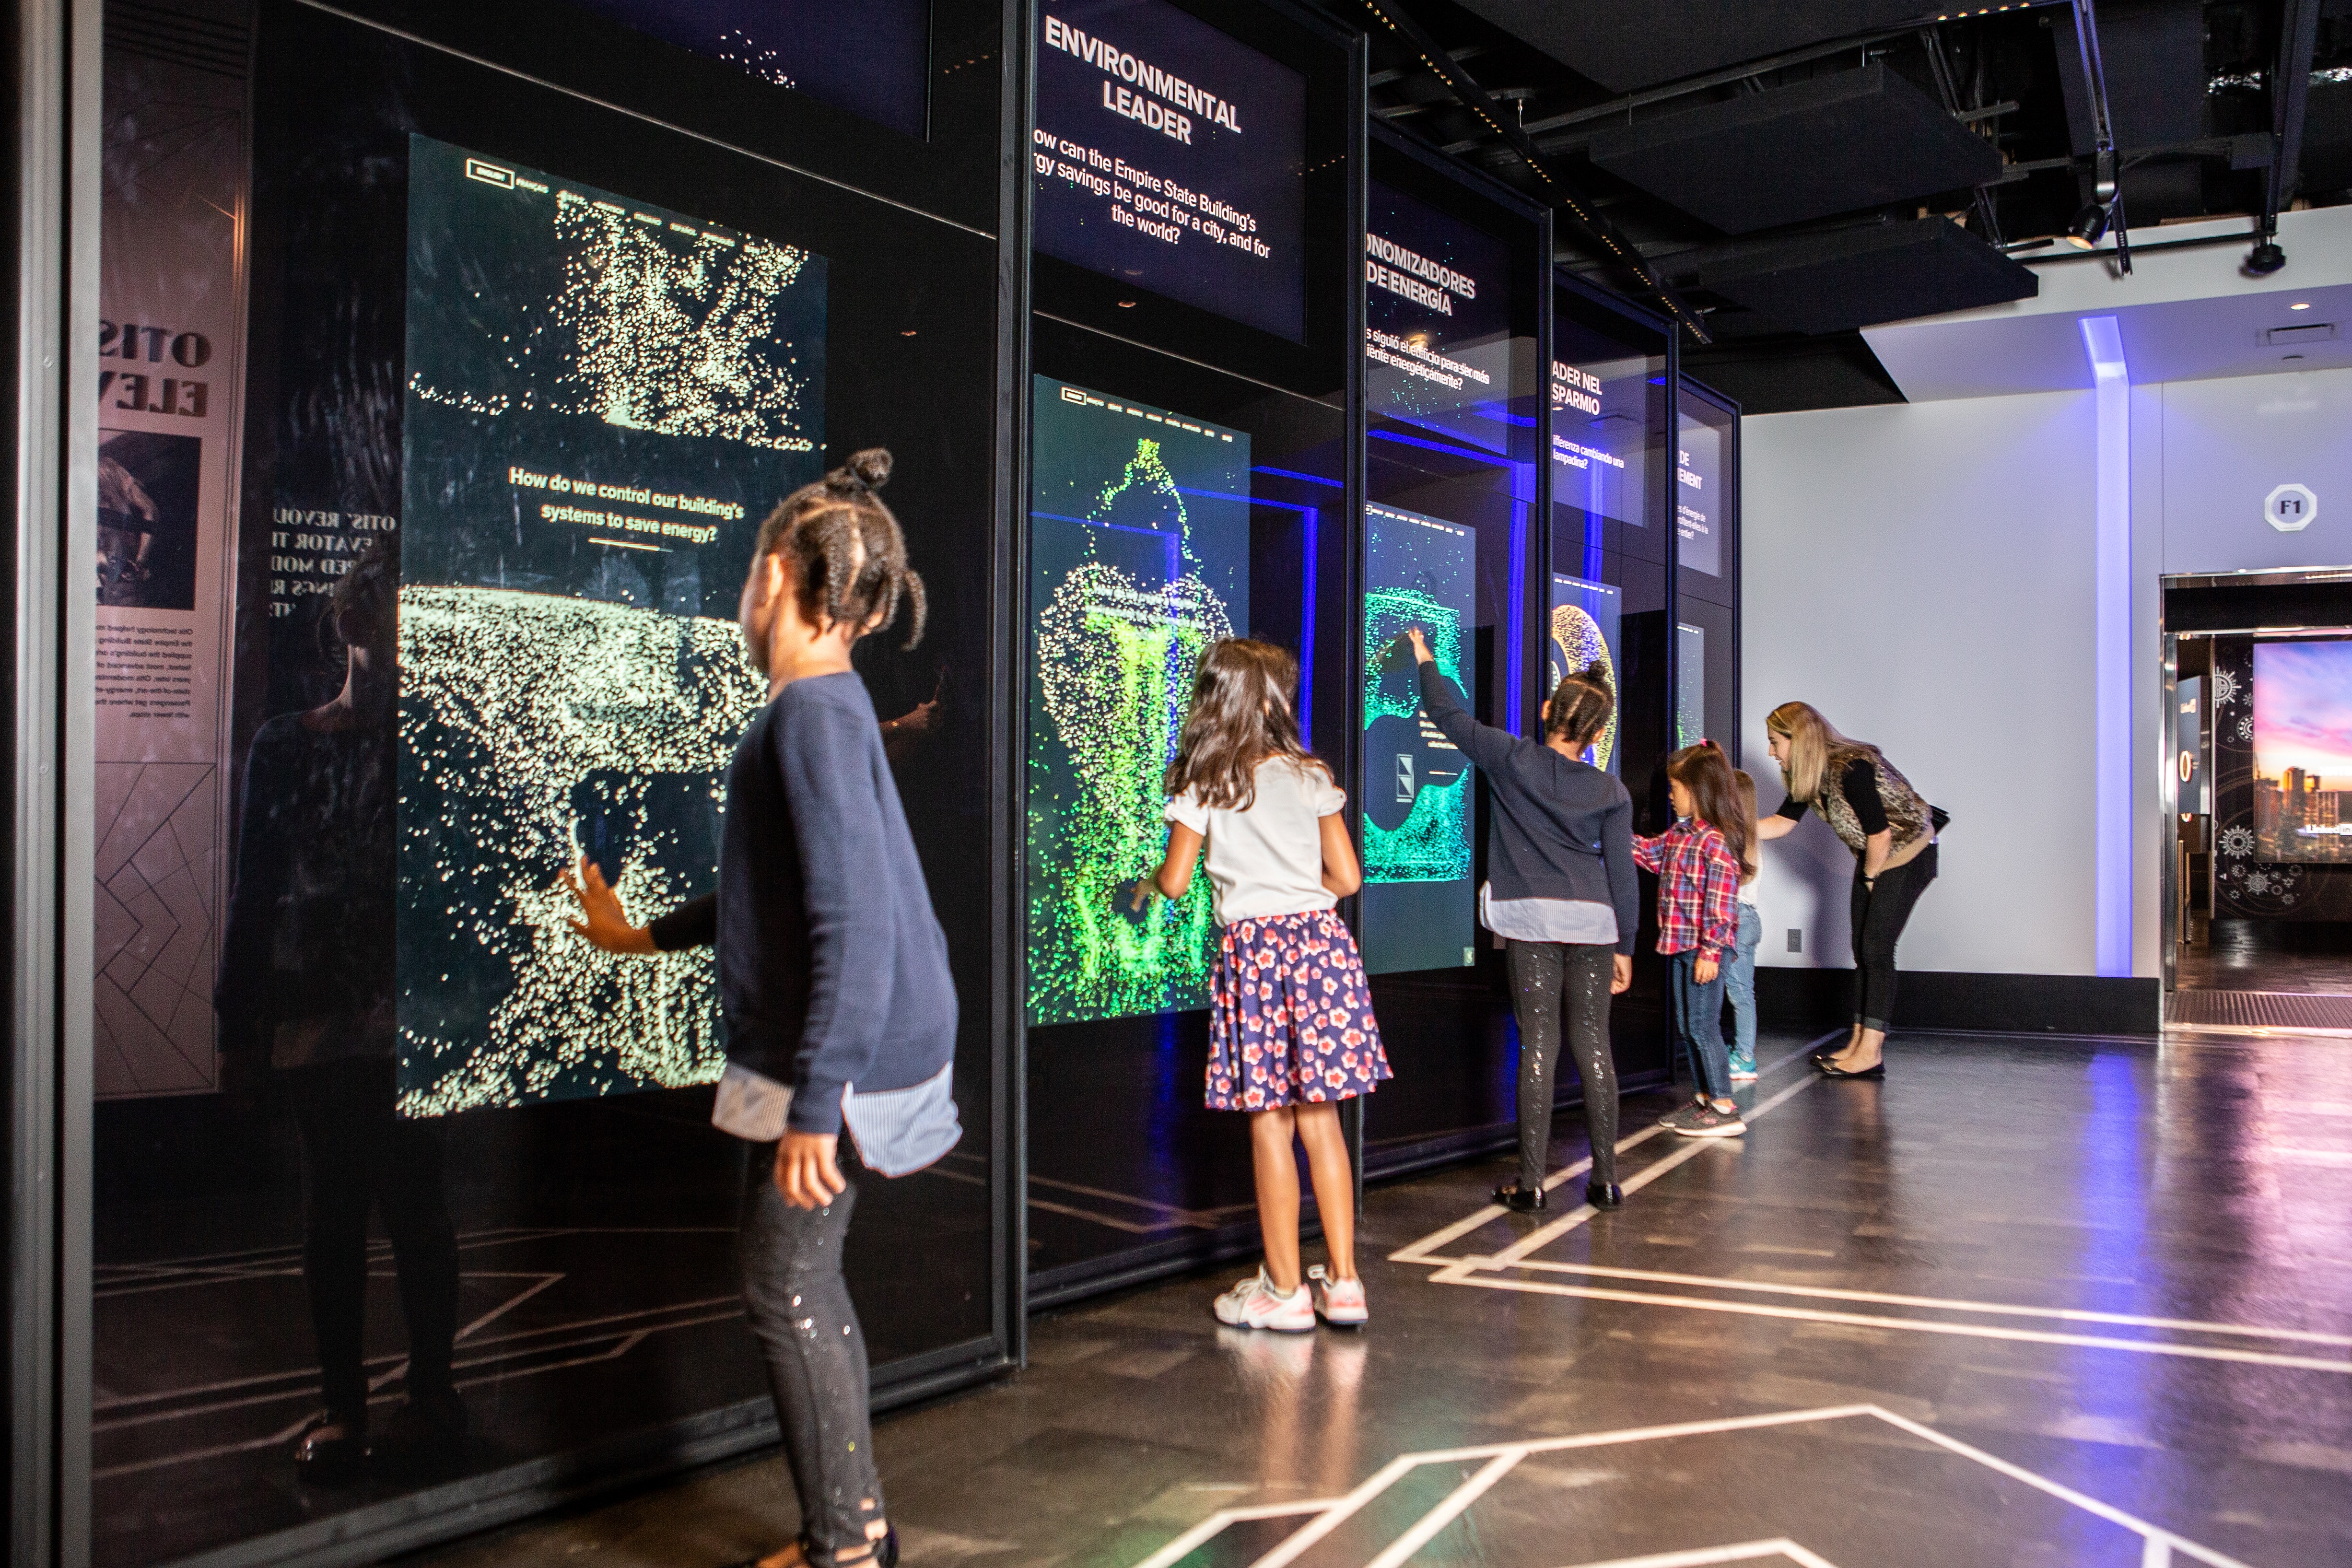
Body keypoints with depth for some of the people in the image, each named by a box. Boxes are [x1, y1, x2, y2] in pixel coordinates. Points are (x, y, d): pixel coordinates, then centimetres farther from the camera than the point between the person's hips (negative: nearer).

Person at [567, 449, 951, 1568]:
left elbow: (854, 925, -27)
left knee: (786, 1292, 2)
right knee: (806, 1287, 17)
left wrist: (812, 1107, -27)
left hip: (837, 1059, -9)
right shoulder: (816, 708, 11)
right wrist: (649, 935, 34)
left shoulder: (816, 714, -20)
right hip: (819, 1053, 9)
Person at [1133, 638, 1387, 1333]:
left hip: (1252, 949, -3)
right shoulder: (1312, 777, 5)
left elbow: (1175, 882, -1)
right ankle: (1343, 1282, 14)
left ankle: (1284, 1290, 10)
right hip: (1320, 942, 3)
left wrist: (1146, 884, 21)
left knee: (1270, 1125, 3)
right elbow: (1347, 877, 5)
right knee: (1321, 1119, 9)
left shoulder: (1203, 785, -1)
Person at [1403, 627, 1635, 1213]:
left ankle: (1531, 1182, 2)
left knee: (1538, 1045, 1)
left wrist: (1426, 661, 24)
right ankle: (1606, 1178, 12)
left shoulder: (1512, 760, -3)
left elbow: (1450, 715, 8)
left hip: (1532, 921, -1)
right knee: (1593, 1045, 7)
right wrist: (1625, 945, 11)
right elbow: (1622, 875, 3)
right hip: (1593, 923, 1)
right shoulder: (1611, 793, 2)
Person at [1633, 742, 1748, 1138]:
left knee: (1702, 1026, -6)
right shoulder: (1679, 835, 9)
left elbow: (1721, 904, -21)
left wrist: (1710, 952, -22)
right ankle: (1706, 1099, 26)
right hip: (1683, 945, 10)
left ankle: (1725, 1110, 1)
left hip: (1705, 948, -10)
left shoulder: (1717, 842, -18)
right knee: (1686, 1027, 15)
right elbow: (1648, 852, 24)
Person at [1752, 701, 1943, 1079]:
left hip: (1908, 856, -9)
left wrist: (1870, 878, -10)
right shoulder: (1808, 774, -2)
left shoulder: (1853, 769, -30)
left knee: (1876, 950, -10)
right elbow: (1783, 822, 4)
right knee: (1863, 950, 8)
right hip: (1873, 859, 9)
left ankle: (1870, 1055, -7)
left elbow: (1879, 834, -25)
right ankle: (1858, 1044, 13)